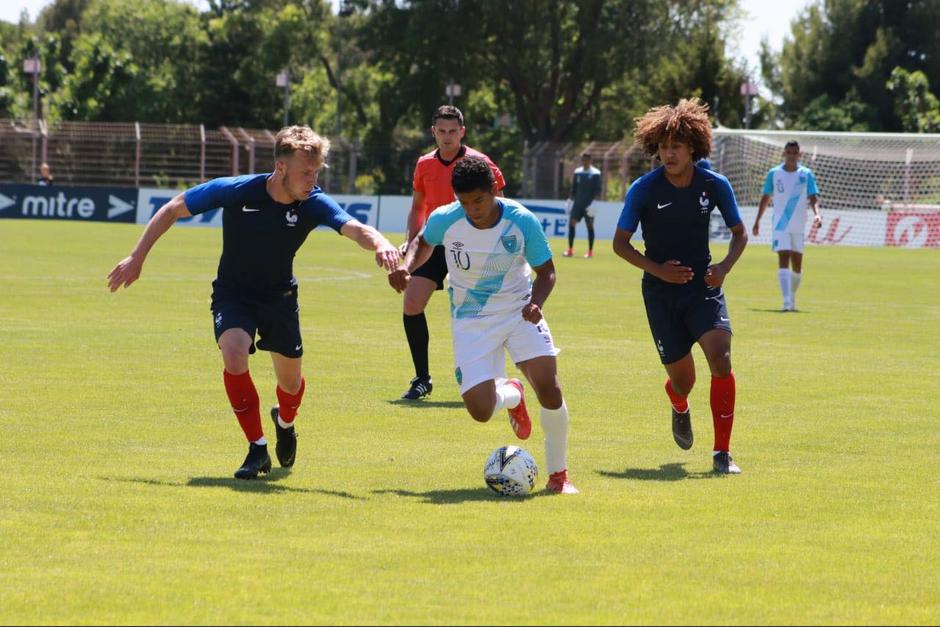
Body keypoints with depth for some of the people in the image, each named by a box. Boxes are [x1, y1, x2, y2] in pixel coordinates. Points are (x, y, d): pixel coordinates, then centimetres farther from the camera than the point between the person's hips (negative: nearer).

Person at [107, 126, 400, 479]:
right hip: (233, 292, -2)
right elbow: (172, 210, -12)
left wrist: (380, 244, -62)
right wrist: (137, 257, -12)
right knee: (234, 356, -29)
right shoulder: (235, 191, -25)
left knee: (291, 382, 9)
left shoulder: (314, 204, -22)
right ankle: (257, 448, -13)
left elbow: (355, 228, -38)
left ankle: (284, 422, 48)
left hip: (280, 295, 2)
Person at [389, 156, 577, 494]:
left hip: (519, 312, -1)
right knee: (480, 411, -11)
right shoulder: (445, 220, -15)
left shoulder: (522, 221, -19)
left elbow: (546, 271, -6)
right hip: (471, 323, 1)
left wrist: (535, 302, -26)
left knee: (548, 386, -22)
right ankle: (511, 395, 30)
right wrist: (407, 267, -12)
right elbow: (423, 242, 9)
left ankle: (558, 474, -2)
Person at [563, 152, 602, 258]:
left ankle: (590, 251, 7)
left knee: (590, 226, 0)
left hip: (589, 205, -5)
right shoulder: (578, 172, 10)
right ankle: (570, 250, 0)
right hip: (578, 202, 5)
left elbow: (598, 190, -8)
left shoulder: (595, 174, -5)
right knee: (571, 223, -5)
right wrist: (570, 200, 11)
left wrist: (594, 201, -18)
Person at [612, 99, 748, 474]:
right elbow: (620, 242, -4)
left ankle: (722, 453, -13)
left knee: (721, 360, -21)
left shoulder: (715, 186, -6)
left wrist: (724, 267, -12)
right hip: (661, 290, -1)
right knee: (682, 378, 4)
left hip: (703, 286, 1)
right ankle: (679, 410, 46)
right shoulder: (644, 189, -11)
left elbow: (739, 233, 8)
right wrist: (657, 269, -18)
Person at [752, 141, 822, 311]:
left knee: (797, 265, 8)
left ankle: (792, 297, 28)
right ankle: (786, 301, -22)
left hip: (799, 226, 2)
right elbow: (765, 198, 11)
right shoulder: (774, 173, 3)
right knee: (783, 260, -15)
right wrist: (757, 221, 9)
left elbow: (813, 197, -4)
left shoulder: (806, 174, 2)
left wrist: (817, 214, -23)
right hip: (781, 225, -2)